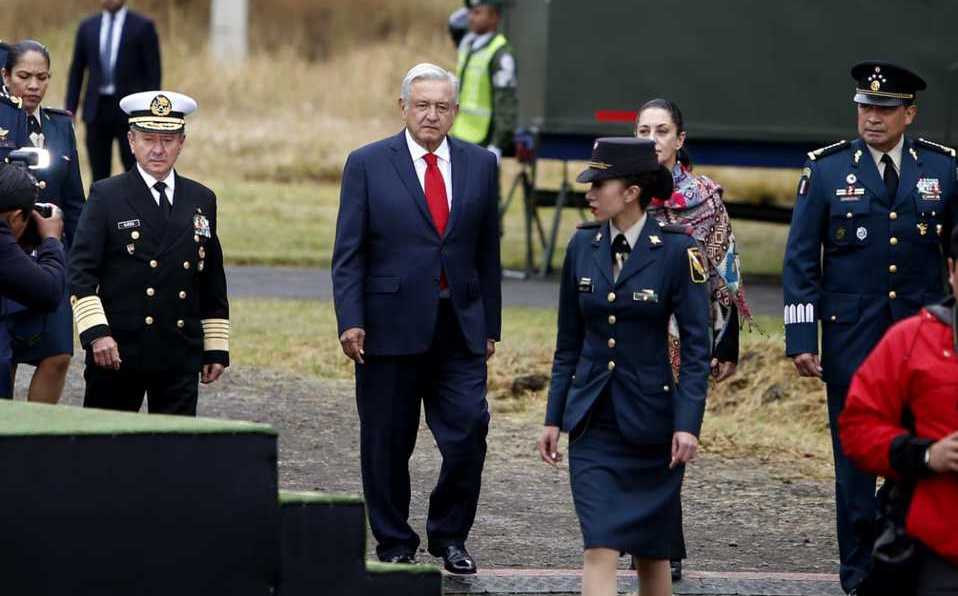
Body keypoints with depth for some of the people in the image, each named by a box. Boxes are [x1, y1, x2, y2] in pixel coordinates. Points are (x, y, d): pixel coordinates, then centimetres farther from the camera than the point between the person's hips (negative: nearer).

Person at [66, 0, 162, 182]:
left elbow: (153, 72, -2)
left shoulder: (143, 27, 0)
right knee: (99, 175, 4)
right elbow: (76, 71, 13)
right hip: (96, 111, 3)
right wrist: (70, 109, 5)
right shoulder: (87, 27, 11)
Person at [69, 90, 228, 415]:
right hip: (117, 351, -3)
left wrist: (216, 349, 12)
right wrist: (96, 333, -16)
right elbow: (81, 273, -5)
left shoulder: (202, 200, 13)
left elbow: (213, 285, 16)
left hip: (181, 355, 3)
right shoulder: (106, 196, 1)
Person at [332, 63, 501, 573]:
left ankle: (449, 535, 11)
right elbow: (348, 253, -2)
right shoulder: (367, 165, 1)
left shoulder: (480, 166, 9)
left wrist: (490, 325, 10)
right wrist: (350, 321, -12)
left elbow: (487, 252, 13)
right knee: (387, 444, 4)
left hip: (460, 327, 2)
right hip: (391, 327, -2)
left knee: (469, 431, -7)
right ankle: (394, 544, 17)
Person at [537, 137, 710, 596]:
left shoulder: (677, 251, -8)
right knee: (599, 546, -8)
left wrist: (687, 424, -16)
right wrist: (554, 418, 10)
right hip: (593, 421, 3)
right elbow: (569, 342, 11)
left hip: (651, 420, -3)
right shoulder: (583, 245, 4)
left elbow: (696, 347, -8)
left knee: (651, 549, 8)